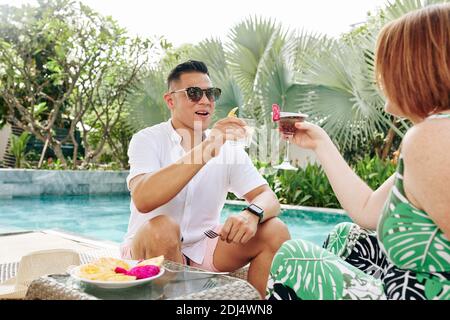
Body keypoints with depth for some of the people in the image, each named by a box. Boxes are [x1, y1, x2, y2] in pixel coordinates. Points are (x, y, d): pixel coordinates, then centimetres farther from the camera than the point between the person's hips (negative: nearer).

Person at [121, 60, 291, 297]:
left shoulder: (227, 147, 3)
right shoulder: (148, 140, -9)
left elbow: (268, 197, -4)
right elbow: (143, 200, -29)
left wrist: (252, 213, -30)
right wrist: (207, 148, -34)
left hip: (204, 247, 4)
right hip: (147, 248, -3)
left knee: (275, 231, -15)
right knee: (163, 228, -35)